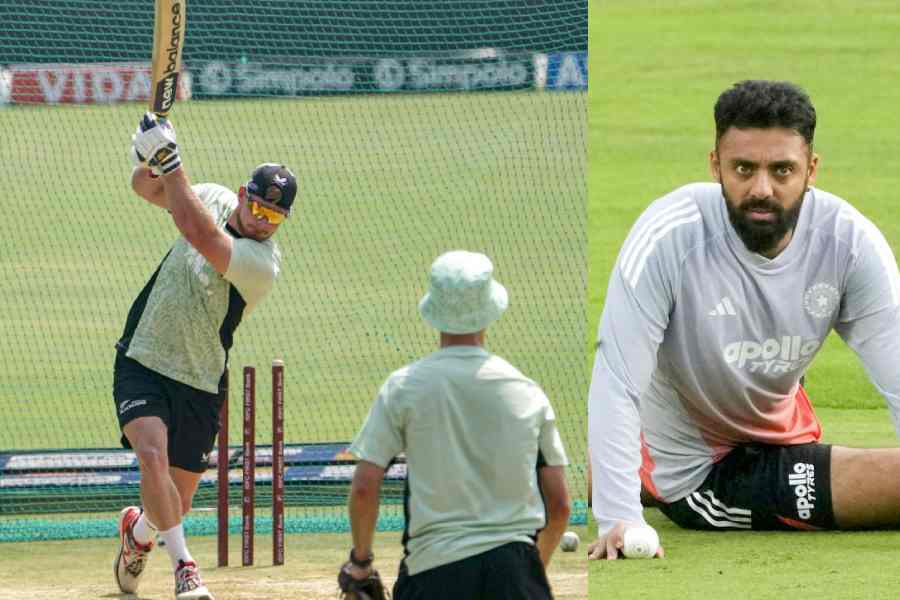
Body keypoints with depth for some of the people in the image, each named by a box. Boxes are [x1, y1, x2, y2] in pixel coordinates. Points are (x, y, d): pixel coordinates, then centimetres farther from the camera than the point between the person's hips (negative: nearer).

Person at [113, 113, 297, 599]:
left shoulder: (262, 263, -21)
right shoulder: (215, 199, -3)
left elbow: (199, 235, -36)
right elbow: (147, 187, 12)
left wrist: (169, 161, -36)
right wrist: (150, 162, -13)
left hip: (197, 386, -2)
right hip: (141, 363, 2)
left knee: (175, 502, 8)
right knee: (152, 451, -25)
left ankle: (138, 531, 45)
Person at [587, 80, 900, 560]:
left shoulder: (850, 241, -15)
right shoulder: (669, 236, -25)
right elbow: (616, 382, -27)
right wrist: (618, 518, -37)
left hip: (783, 447, 6)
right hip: (685, 476, -5)